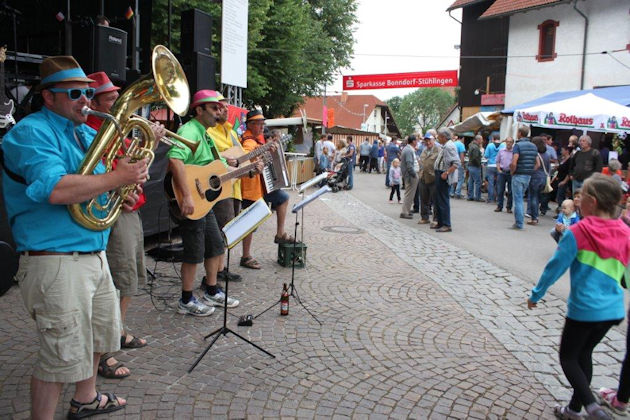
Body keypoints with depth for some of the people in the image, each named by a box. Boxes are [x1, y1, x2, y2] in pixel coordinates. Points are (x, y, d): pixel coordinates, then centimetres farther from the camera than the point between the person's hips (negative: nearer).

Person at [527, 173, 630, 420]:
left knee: (568, 357, 11)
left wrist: (536, 295, 2)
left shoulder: (577, 233, -17)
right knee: (584, 353, 22)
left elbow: (555, 267, -10)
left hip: (584, 309, -6)